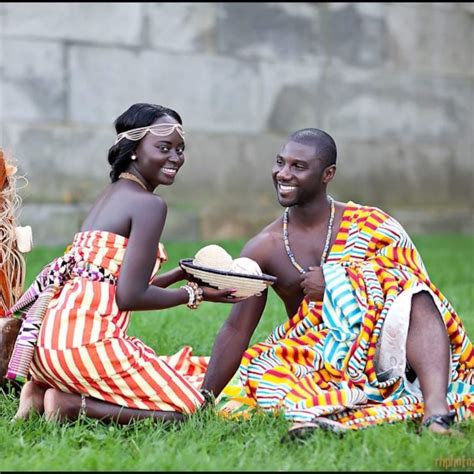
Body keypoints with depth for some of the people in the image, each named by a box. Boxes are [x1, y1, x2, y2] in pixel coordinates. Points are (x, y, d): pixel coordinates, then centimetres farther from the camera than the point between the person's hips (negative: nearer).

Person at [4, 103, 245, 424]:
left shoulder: (111, 195, 21)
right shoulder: (149, 204, -7)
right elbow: (131, 297, -12)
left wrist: (183, 273, 23)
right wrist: (196, 294, 1)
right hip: (88, 340, -9)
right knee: (186, 406, 1)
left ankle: (47, 389, 8)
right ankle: (71, 404, -9)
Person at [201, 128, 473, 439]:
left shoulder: (372, 226, -1)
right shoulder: (263, 249, 4)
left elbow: (414, 287, -8)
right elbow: (237, 329, 1)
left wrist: (337, 285, -16)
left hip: (382, 352, -2)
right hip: (314, 362, 2)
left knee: (413, 298, -28)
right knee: (257, 367, -25)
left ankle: (436, 410, -46)